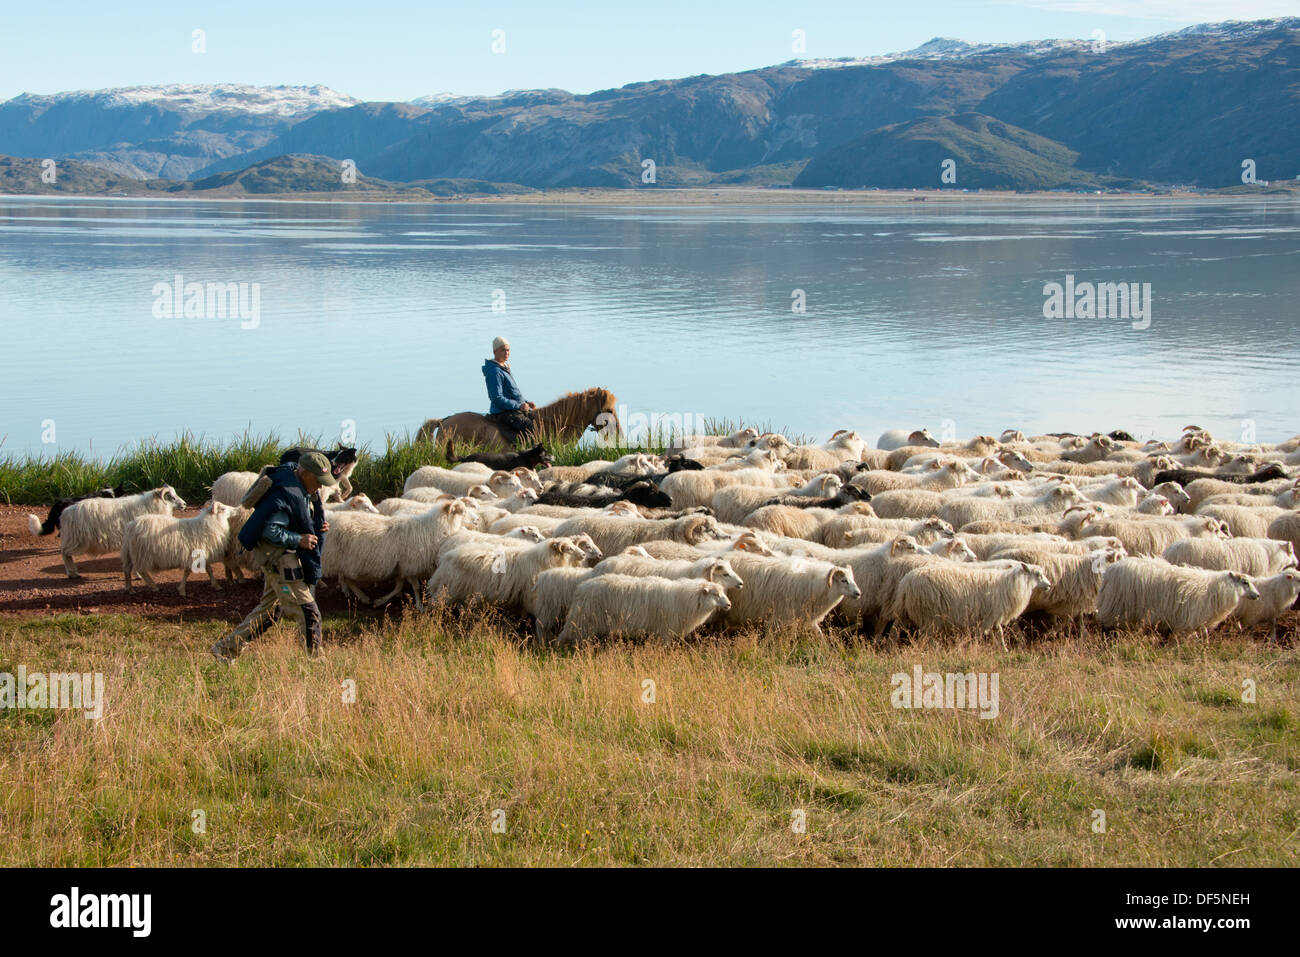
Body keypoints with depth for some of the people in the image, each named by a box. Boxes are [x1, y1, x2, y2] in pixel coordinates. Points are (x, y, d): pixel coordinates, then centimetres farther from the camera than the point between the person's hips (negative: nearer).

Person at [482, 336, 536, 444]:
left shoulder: (505, 368, 17)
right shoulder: (495, 372, -15)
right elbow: (497, 398, -20)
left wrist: (526, 403, 12)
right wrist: (519, 406, -19)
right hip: (502, 414, -10)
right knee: (531, 427, -23)